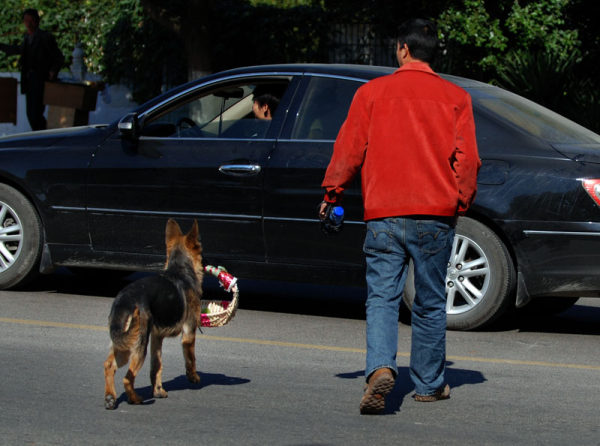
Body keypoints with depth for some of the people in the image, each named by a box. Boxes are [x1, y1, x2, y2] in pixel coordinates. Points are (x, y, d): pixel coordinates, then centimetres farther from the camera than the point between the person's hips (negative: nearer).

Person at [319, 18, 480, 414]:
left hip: (384, 214, 0)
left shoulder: (372, 92, 3)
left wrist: (332, 194, 15)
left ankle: (381, 367, -24)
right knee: (430, 304, 11)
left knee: (382, 297, 0)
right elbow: (467, 159, 0)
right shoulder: (455, 98, 3)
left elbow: (349, 149, 3)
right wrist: (460, 204, 13)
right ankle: (428, 384, 19)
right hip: (435, 216, 1)